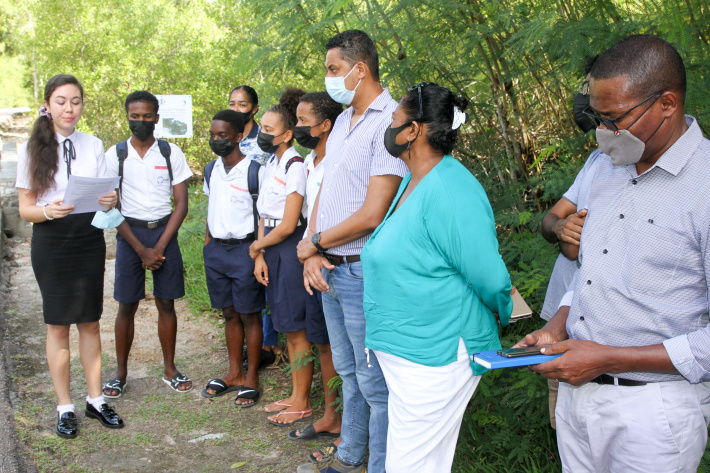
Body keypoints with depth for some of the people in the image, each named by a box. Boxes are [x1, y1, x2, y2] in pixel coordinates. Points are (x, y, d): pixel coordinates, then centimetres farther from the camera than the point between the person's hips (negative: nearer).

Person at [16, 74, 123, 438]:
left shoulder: (93, 146, 6)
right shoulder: (33, 149, -2)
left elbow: (105, 196, 8)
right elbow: (25, 209, -3)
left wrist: (110, 201, -15)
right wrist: (48, 211, -24)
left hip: (89, 240, 2)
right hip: (51, 242, -2)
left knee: (89, 322, 9)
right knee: (58, 325, 3)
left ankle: (95, 400, 21)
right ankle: (65, 408, 15)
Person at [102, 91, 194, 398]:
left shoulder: (171, 153, 1)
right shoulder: (115, 155, 0)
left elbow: (181, 204, 0)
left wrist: (160, 247, -9)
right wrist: (142, 249, -9)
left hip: (164, 232, 1)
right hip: (129, 234, 0)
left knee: (166, 303, 6)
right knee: (127, 306, 3)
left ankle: (169, 369, 18)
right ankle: (121, 372, 16)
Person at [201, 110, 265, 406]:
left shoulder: (255, 171, -11)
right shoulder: (211, 170, 9)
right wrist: (207, 242, 14)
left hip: (244, 248, -6)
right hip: (216, 249, 6)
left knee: (248, 315, 2)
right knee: (229, 313, 14)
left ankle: (252, 378, 13)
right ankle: (234, 373, 25)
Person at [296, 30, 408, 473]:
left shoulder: (390, 122, -17)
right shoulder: (343, 121, 12)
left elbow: (371, 215, -22)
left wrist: (314, 243, -9)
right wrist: (313, 252, -2)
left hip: (363, 270, -9)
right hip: (330, 269, 9)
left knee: (375, 381, 0)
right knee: (348, 371, 22)